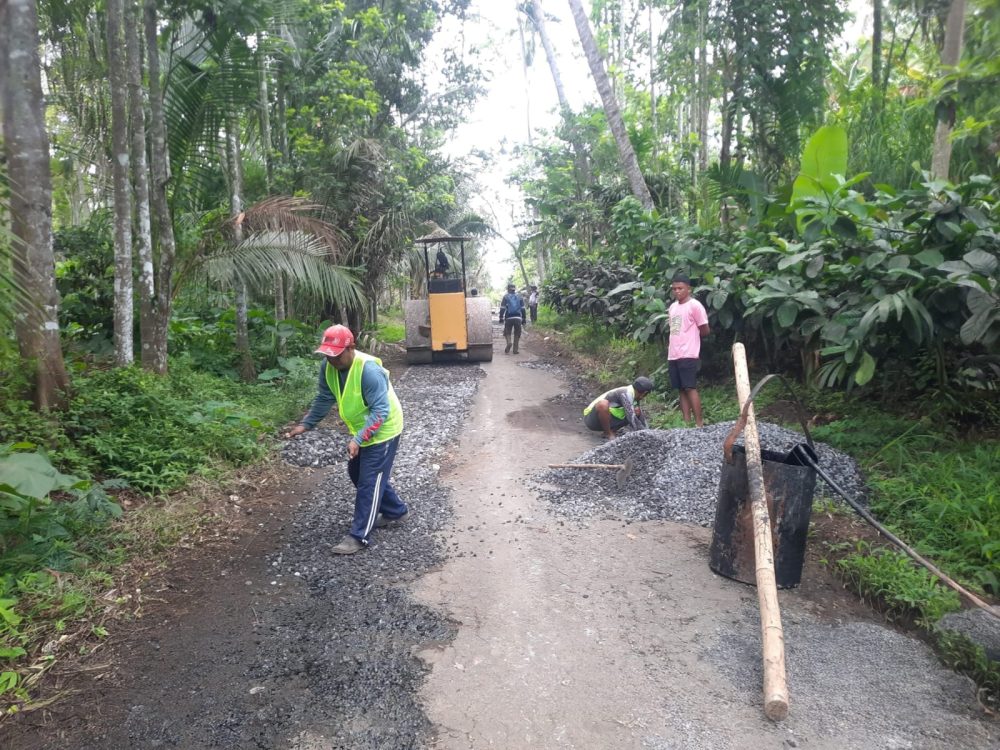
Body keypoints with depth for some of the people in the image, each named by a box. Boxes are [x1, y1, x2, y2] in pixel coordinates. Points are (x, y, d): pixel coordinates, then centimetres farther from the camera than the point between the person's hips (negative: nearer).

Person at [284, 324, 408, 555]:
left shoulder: (369, 370, -33)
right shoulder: (328, 367, -10)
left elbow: (380, 411, -32)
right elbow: (324, 399, 5)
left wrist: (357, 439, -38)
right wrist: (305, 424, -2)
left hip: (382, 431, -9)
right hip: (362, 430, 9)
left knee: (369, 482, -4)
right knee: (357, 474, 20)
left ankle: (359, 536, 5)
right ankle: (396, 510, 36)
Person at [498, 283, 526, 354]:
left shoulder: (505, 297, 3)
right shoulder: (519, 297, 10)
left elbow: (502, 308, -2)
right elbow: (523, 309, 9)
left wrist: (501, 318, 2)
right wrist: (523, 319, 13)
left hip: (509, 318, -2)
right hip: (518, 318, 2)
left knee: (507, 332, 10)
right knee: (517, 333, 9)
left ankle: (508, 342, -19)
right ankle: (515, 349, 7)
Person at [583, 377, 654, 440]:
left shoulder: (633, 395, 4)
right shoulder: (626, 394, -24)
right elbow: (632, 419, -29)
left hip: (607, 420, 8)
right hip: (592, 419, -8)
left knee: (637, 411, 2)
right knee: (603, 404, -41)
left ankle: (612, 431, 3)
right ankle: (608, 434, -18)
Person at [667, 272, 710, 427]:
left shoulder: (695, 305, -6)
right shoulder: (672, 307, 16)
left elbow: (705, 330, -4)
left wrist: (690, 338, 7)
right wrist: (671, 346, 9)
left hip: (688, 355, -7)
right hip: (673, 355, 7)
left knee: (690, 388, -9)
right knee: (682, 390, 7)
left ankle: (699, 423, -6)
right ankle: (686, 422, 11)